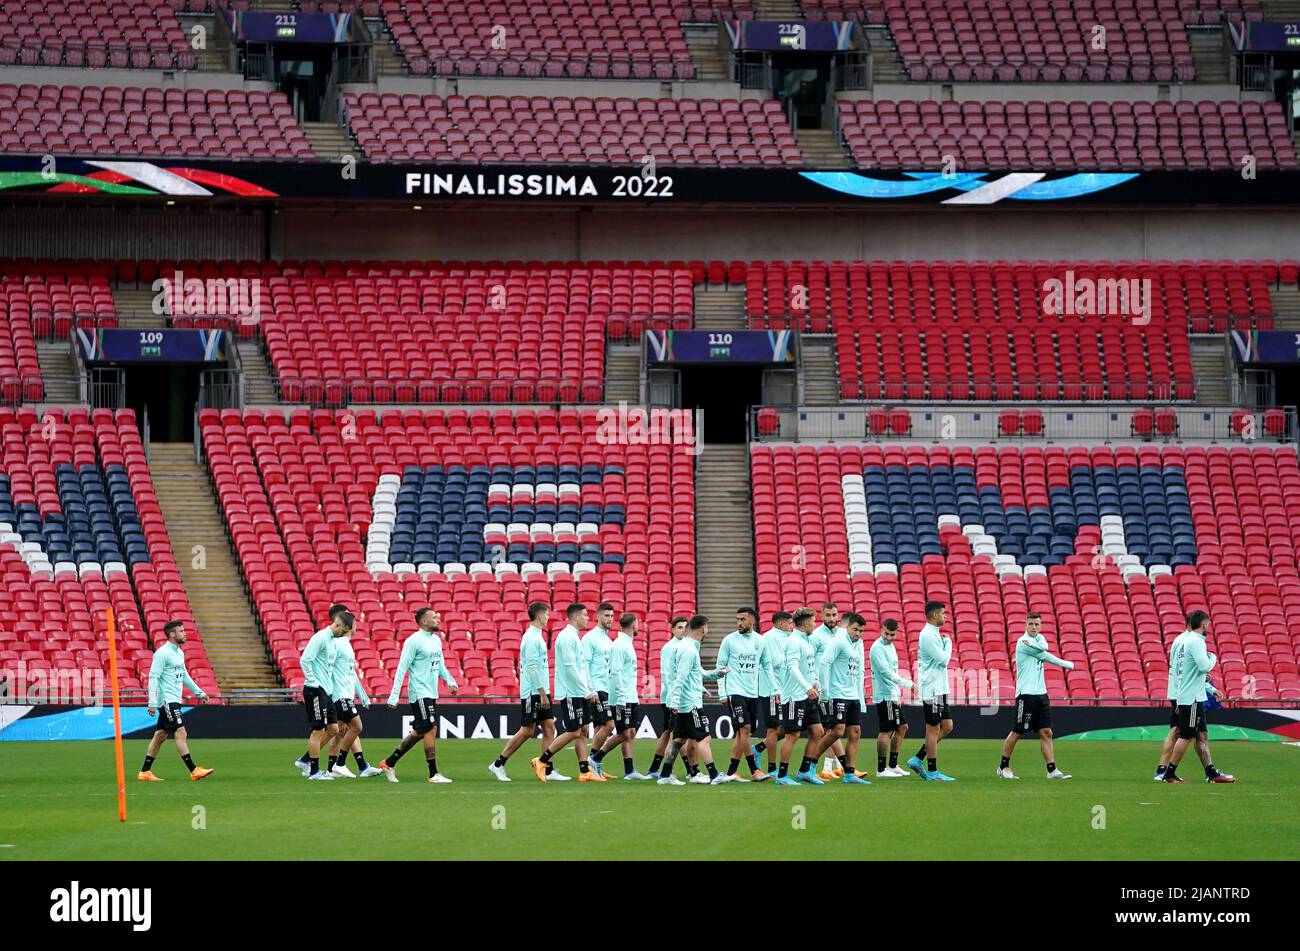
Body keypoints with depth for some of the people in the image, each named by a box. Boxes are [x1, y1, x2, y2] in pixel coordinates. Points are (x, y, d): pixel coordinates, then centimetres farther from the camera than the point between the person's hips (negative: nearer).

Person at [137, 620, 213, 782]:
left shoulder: (179, 653, 15)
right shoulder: (162, 653, -13)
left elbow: (184, 676, 26)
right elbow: (153, 677, -16)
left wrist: (199, 692, 25)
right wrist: (152, 702, -22)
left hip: (174, 700, 9)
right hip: (167, 700, -9)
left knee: (160, 735, 10)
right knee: (180, 733, -12)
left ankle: (144, 772, 13)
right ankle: (194, 771, -14)